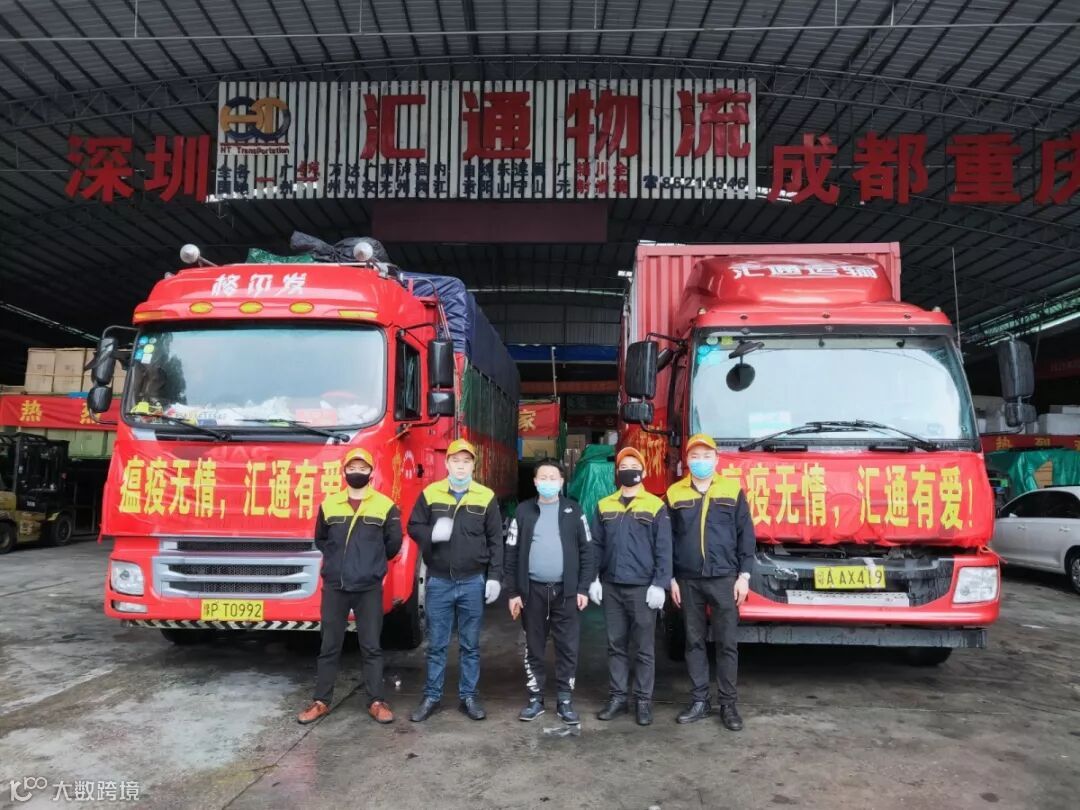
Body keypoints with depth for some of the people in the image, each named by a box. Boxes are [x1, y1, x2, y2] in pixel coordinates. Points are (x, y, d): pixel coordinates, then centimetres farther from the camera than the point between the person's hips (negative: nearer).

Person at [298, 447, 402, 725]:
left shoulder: (385, 505, -1)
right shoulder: (329, 504, 5)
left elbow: (393, 543, 7)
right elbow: (320, 540, 18)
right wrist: (339, 559, 12)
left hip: (369, 587, -1)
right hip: (334, 586, 2)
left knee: (371, 646, 5)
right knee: (330, 646, 9)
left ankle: (376, 702, 13)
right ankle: (321, 701, 18)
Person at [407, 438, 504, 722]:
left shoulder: (486, 497, 0)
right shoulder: (430, 493, 0)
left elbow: (495, 540, 2)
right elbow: (413, 527, 5)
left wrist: (494, 576, -3)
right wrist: (432, 534, -17)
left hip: (473, 582, 0)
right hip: (438, 582, 0)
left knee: (470, 644, 10)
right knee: (436, 644, 9)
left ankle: (469, 697, 22)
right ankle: (432, 697, 21)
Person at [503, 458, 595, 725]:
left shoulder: (574, 511, 3)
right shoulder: (524, 511, 2)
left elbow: (586, 551, 3)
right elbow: (511, 553, 2)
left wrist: (583, 588, -3)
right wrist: (512, 592, -2)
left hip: (565, 591, 0)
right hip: (532, 590, 0)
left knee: (568, 648, 5)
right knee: (533, 647, 10)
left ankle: (565, 701, 17)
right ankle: (535, 699, 23)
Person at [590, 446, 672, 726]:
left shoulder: (655, 506, -1)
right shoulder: (604, 506, 9)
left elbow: (664, 549, -3)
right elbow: (596, 545, 10)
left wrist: (659, 584, -10)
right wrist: (593, 579, 3)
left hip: (642, 588, -3)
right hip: (611, 587, 3)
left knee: (644, 648, 4)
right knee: (616, 645, 10)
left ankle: (644, 700, 14)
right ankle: (618, 696, 20)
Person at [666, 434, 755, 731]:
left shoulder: (733, 490, 2)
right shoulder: (675, 493, 5)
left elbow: (746, 534, 3)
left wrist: (744, 575, -3)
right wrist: (670, 578, 3)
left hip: (724, 579, -1)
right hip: (688, 581, 1)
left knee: (727, 643, 3)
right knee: (694, 642, 8)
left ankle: (727, 704, 13)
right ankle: (699, 701, 18)